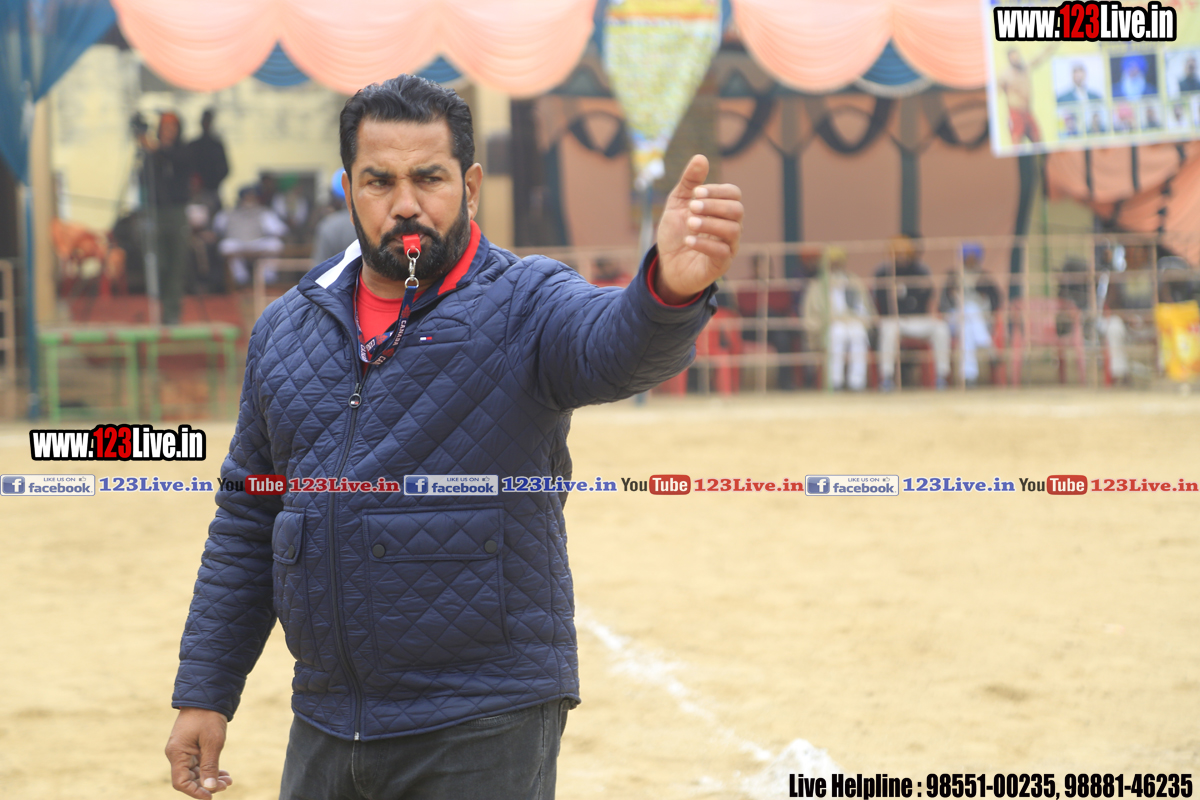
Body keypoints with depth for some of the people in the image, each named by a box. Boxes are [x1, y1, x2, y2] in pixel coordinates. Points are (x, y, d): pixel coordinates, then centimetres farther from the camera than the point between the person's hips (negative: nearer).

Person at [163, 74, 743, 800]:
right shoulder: (287, 329, 10)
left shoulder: (525, 309, -6)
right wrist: (204, 693, 11)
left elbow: (620, 345, -29)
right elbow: (246, 522, 16)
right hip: (324, 729, 5)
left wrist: (673, 287, -52)